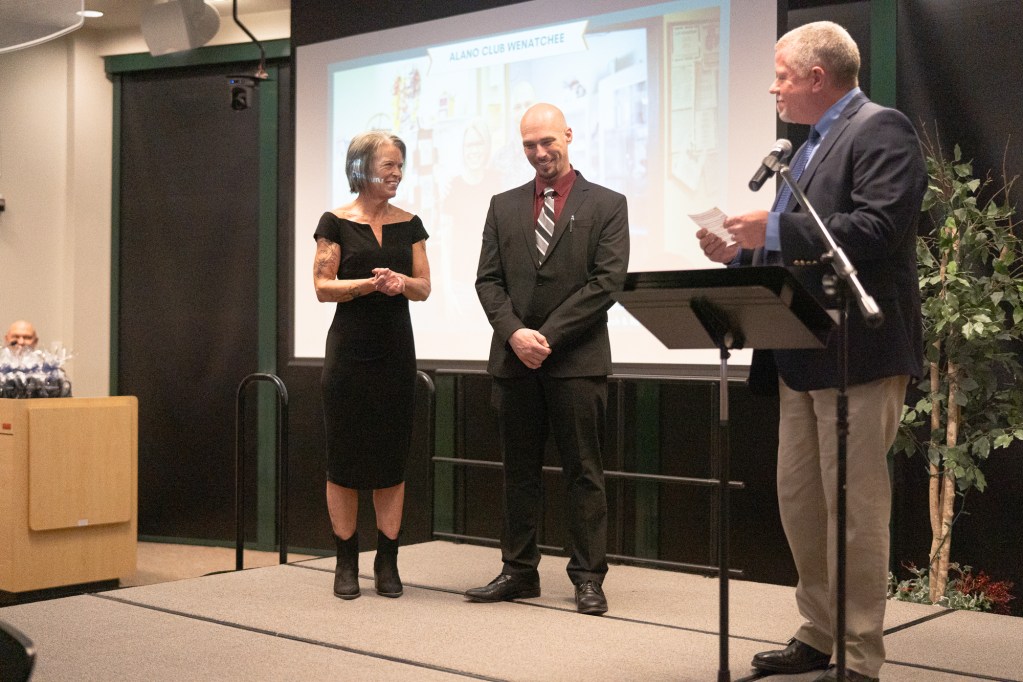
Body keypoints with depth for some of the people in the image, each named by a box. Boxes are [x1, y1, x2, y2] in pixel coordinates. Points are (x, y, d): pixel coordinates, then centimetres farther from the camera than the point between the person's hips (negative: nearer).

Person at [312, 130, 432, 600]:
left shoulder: (409, 223, 9)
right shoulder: (336, 223, -1)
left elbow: (424, 286, 8)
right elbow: (323, 286, -4)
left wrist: (400, 282, -14)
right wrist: (369, 283, -19)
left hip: (395, 349, 3)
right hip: (350, 348, -3)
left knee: (392, 455, 4)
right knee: (345, 455, 2)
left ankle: (387, 562, 12)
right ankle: (346, 563, 11)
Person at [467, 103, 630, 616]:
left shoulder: (606, 205, 3)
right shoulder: (504, 206, 14)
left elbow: (608, 280, -7)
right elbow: (488, 280, 8)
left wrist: (549, 335, -13)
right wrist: (514, 332, -10)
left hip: (578, 360, -4)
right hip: (514, 358, 4)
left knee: (583, 472, 1)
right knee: (518, 472, 9)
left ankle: (588, 577, 8)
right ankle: (519, 572, 18)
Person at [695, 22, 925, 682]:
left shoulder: (881, 129, -8)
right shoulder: (811, 148, 21)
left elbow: (878, 229, -22)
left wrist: (774, 229, -19)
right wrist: (739, 254, 6)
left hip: (857, 353, -10)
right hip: (802, 357, 10)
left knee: (854, 505, -4)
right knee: (799, 501, 13)